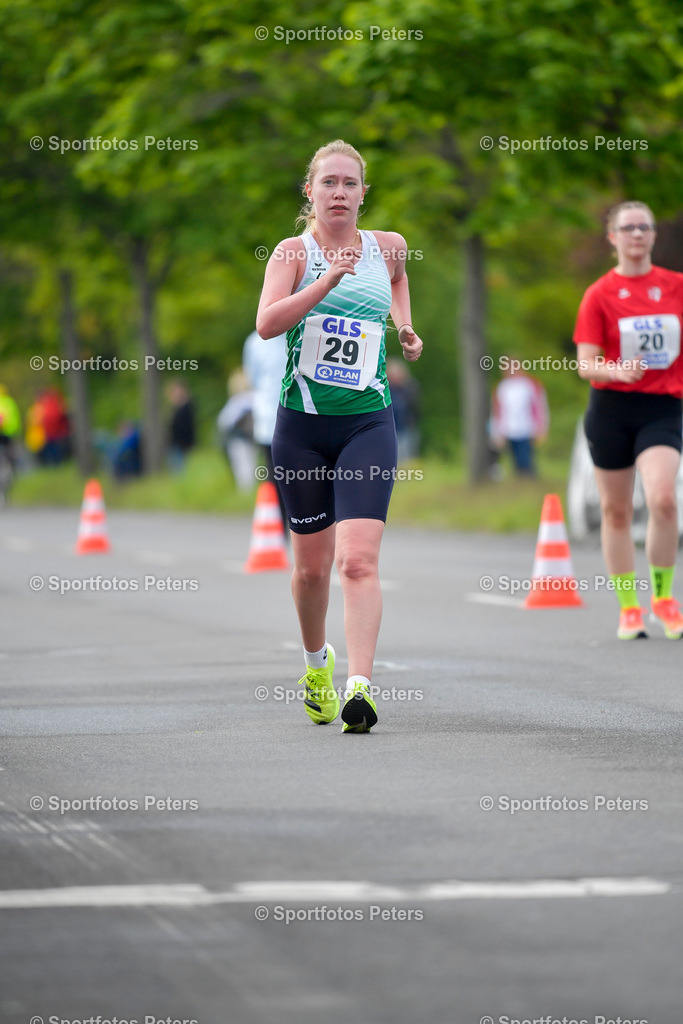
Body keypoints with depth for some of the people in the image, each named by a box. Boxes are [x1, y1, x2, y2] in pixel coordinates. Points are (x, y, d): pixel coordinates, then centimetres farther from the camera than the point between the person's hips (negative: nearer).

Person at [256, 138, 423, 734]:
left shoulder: (388, 247, 5)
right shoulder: (294, 252, -3)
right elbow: (266, 323, -22)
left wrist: (405, 328, 18)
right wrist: (327, 281, -30)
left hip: (367, 422, 0)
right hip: (302, 422, 0)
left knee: (358, 558, -16)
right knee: (311, 565, 11)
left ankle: (360, 685, -25)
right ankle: (316, 661, 38)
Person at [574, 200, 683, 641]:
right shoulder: (599, 294, 0)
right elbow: (586, 364, -4)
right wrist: (618, 370, -21)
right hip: (611, 408, 0)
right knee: (616, 511, 5)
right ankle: (629, 609, 18)